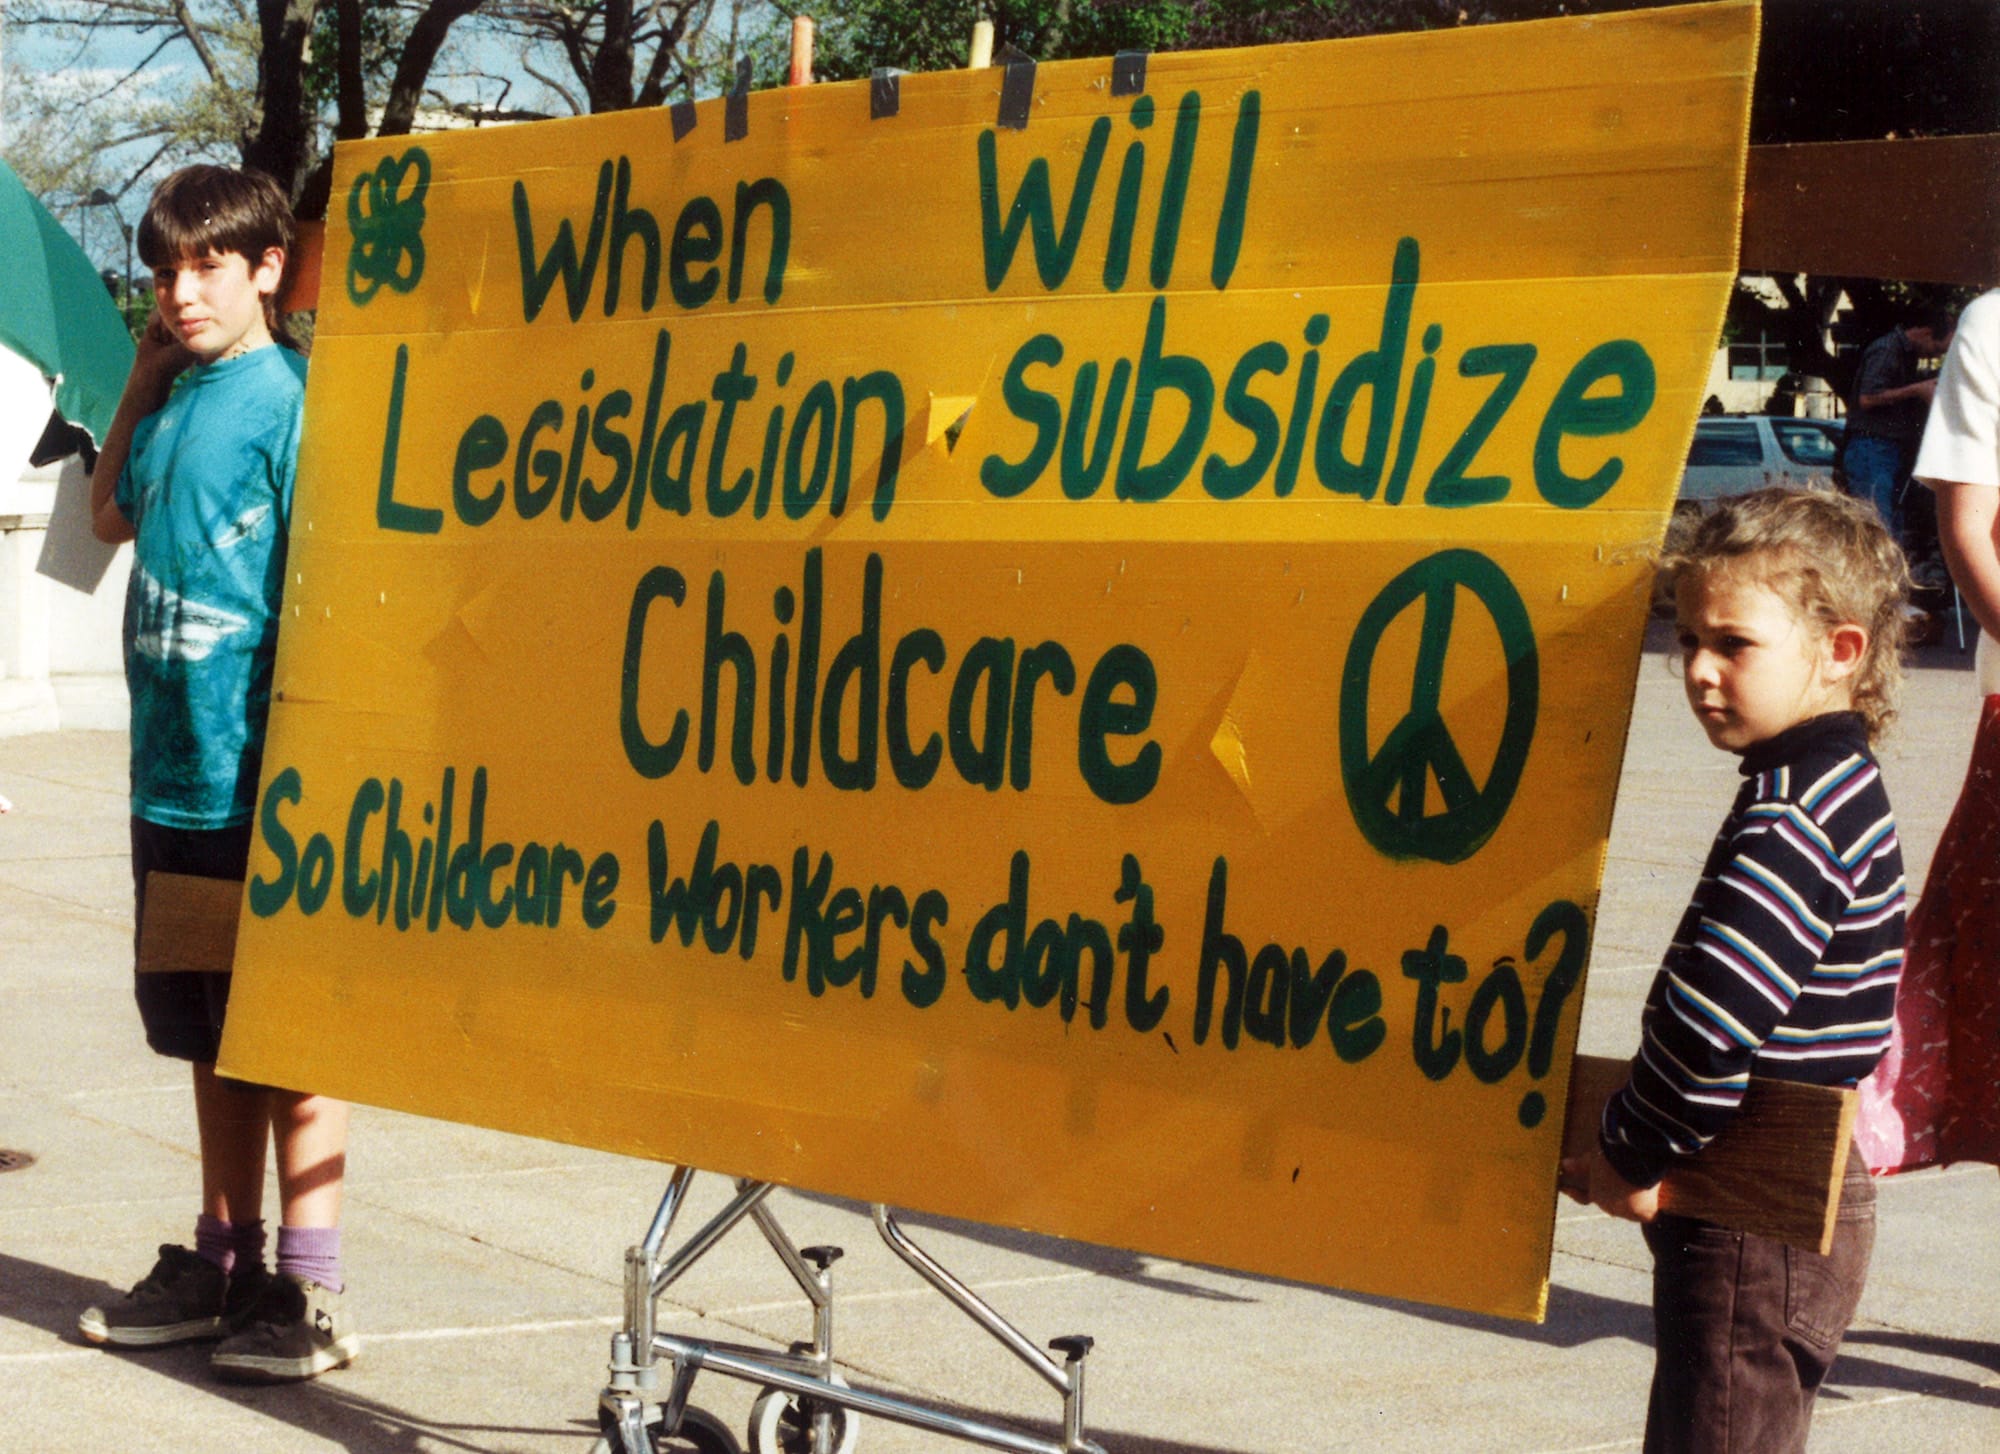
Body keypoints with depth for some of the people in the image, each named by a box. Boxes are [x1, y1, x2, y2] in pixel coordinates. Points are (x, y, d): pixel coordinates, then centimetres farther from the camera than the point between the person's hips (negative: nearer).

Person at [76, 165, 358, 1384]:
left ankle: (311, 1292, 4)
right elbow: (112, 516, 27)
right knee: (211, 1039, 15)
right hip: (173, 777, 8)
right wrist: (146, 377, 14)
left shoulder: (289, 400, -11)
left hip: (259, 780, -8)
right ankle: (223, 1267, 25)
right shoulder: (176, 400, 11)